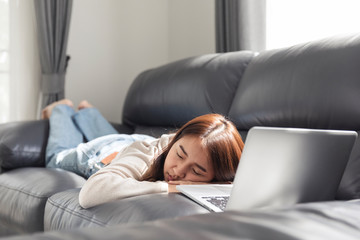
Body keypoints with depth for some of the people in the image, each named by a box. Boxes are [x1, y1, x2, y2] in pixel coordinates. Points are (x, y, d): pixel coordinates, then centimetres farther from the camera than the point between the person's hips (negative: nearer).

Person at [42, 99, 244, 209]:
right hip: (101, 154, -3)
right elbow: (89, 194, -69)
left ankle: (87, 111, 63)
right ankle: (62, 109, 53)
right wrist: (167, 187, -67)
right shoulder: (142, 160, -54)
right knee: (58, 156, 32)